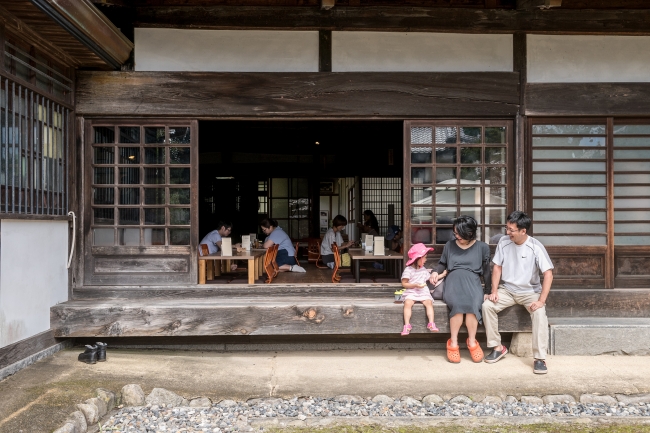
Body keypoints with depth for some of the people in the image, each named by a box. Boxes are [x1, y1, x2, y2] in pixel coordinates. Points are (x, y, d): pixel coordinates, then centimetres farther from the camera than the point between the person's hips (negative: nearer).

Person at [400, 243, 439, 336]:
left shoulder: (424, 270, 16)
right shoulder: (408, 270, -2)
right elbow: (404, 284, -4)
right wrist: (415, 285, -16)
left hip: (423, 292, 4)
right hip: (411, 292, -4)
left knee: (429, 302, -25)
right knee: (408, 303, -31)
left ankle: (431, 323, -26)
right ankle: (407, 325, -31)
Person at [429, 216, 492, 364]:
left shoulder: (482, 247, 10)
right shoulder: (449, 245, 15)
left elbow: (486, 271, 12)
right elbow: (443, 264, 24)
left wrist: (488, 292, 8)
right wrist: (436, 272, 3)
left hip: (472, 281, 0)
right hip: (453, 280, 0)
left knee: (472, 303, -35)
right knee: (457, 303, -35)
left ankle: (472, 341, -19)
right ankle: (453, 342, -25)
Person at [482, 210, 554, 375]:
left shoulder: (535, 247, -16)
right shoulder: (503, 242, -6)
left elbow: (548, 274, -17)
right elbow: (497, 267, 2)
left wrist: (541, 300, -26)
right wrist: (494, 291, -9)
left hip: (530, 291, -3)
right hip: (507, 289, 3)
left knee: (540, 312, -32)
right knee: (487, 305, -21)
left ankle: (540, 358, -21)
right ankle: (498, 347, -4)